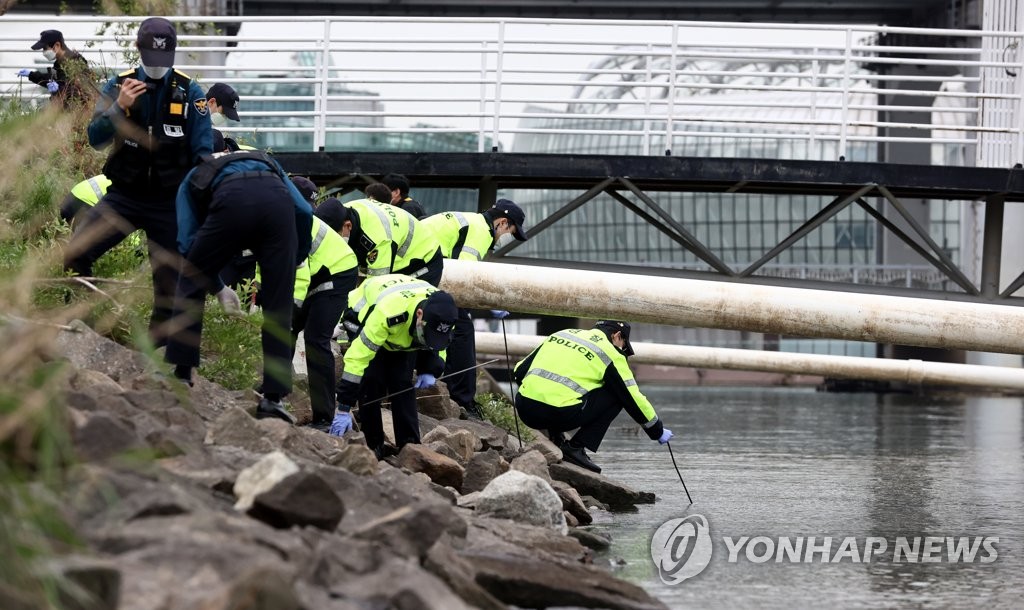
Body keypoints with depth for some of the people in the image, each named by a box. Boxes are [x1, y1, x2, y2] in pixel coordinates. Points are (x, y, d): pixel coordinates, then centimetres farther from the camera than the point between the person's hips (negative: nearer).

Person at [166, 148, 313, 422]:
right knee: (278, 307, 10)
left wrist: (218, 287, 32)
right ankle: (273, 397, 7)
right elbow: (304, 211, 24)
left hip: (233, 203, -2)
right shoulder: (268, 163, 41)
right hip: (277, 202, 2)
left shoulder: (194, 179, 36)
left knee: (190, 286, 20)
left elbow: (187, 242, 23)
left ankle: (181, 374, 20)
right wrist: (297, 259, 34)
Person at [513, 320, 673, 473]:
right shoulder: (610, 353, 7)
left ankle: (555, 439, 17)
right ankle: (576, 448, 2)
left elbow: (520, 371, 22)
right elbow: (632, 398, 11)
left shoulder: (562, 334, 22)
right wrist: (658, 431, 24)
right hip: (559, 414, -6)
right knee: (615, 395, 13)